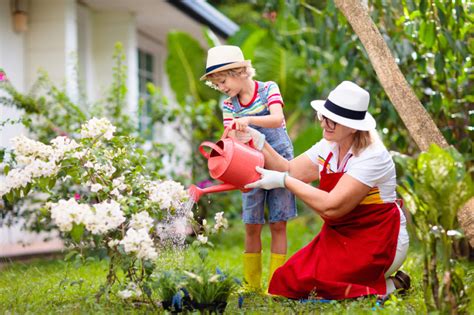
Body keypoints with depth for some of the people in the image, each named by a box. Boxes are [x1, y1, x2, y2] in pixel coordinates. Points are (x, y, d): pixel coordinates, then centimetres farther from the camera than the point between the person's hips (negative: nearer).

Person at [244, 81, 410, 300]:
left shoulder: (372, 157, -23)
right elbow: (290, 170, 5)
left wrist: (283, 181, -24)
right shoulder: (328, 147, 2)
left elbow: (331, 207, -29)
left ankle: (389, 286, -3)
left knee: (310, 285, -20)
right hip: (340, 236, 8)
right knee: (289, 280, -3)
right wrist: (259, 143, -9)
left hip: (377, 244, -8)